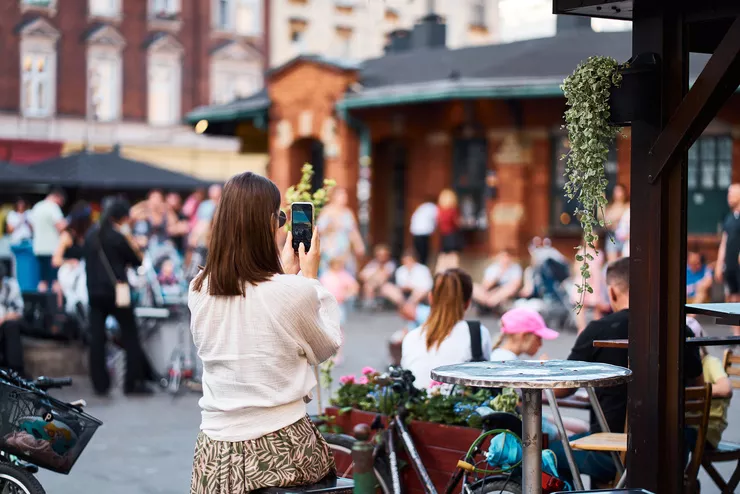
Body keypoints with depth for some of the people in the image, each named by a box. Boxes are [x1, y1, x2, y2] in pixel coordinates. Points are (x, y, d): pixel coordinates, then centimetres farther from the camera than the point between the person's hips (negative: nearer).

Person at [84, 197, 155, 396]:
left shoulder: (91, 234, 8)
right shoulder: (118, 237, -12)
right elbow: (137, 261, -4)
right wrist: (132, 244, 10)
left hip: (94, 291, 6)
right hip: (115, 291, -5)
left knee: (96, 338, 4)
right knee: (130, 335, 5)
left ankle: (100, 383, 4)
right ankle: (133, 382, 4)